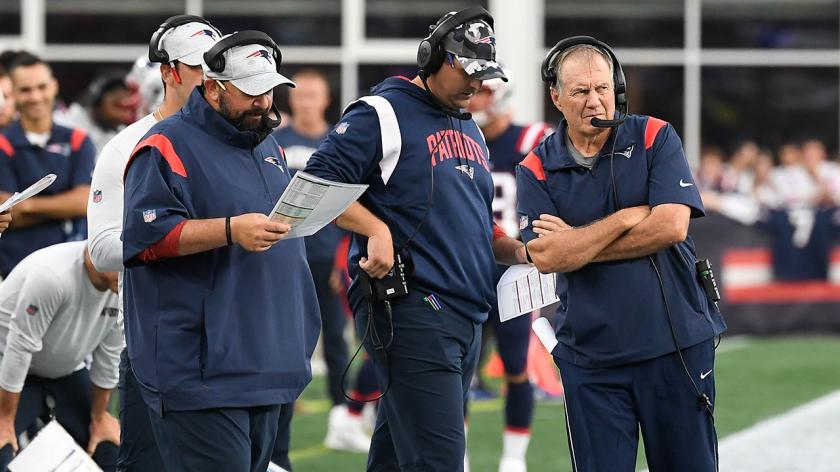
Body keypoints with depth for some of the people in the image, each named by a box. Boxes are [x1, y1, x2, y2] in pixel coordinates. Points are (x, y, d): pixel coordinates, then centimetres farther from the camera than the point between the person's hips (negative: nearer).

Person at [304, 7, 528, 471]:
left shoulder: (470, 131, 23)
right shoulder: (381, 114, -3)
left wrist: (515, 250, 12)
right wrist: (376, 230, -19)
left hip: (466, 318, 8)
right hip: (409, 309, -8)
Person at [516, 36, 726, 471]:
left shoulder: (654, 138, 1)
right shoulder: (537, 170, 3)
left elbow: (671, 226, -12)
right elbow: (545, 257, -10)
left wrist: (576, 245, -8)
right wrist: (626, 219, -11)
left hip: (676, 344, -1)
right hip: (590, 352, 1)